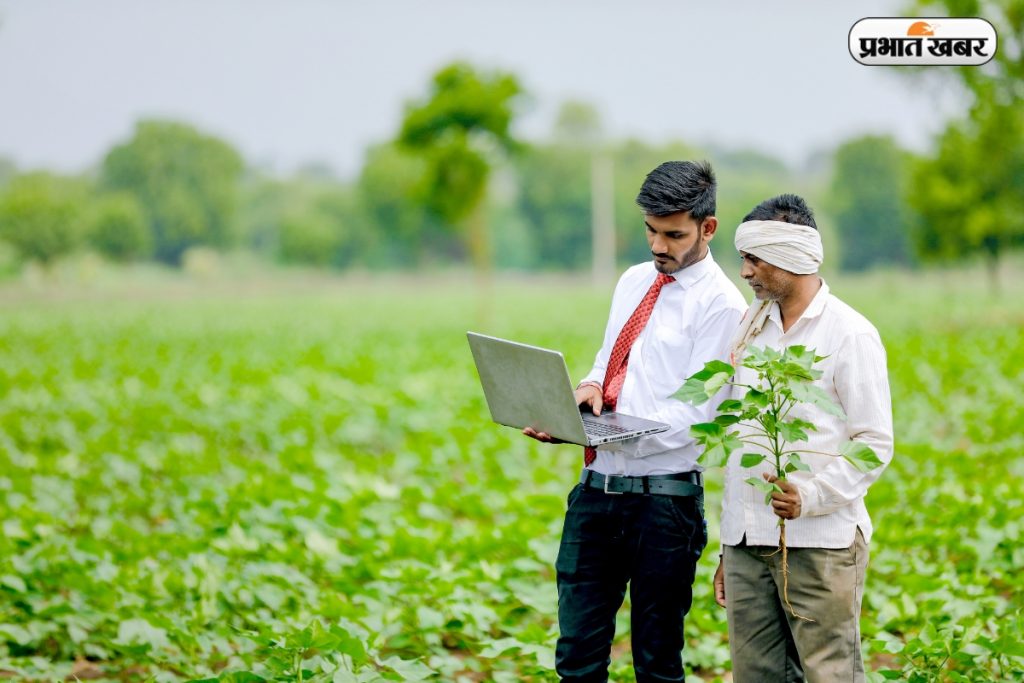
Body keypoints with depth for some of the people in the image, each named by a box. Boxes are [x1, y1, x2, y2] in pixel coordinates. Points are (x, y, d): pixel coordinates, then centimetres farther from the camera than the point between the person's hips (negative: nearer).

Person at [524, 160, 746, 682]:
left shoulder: (720, 304, -9)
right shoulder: (633, 281, 14)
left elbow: (695, 412, -15)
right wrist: (591, 385, -2)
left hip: (663, 497, -6)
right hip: (597, 486, 6)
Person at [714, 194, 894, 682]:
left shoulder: (850, 334, -4)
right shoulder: (751, 326, 15)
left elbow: (875, 443, -7)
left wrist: (811, 495, -22)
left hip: (820, 543, -6)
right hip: (746, 543, 6)